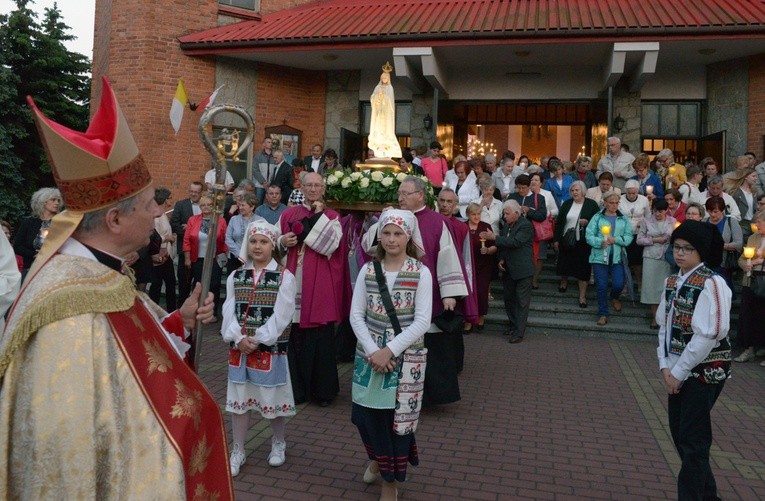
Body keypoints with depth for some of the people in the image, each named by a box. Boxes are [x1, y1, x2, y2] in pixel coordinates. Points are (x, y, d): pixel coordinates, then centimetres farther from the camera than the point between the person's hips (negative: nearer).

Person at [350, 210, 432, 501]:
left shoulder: (421, 273, -5)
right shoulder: (368, 270, 2)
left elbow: (422, 322, -10)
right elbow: (356, 315, 0)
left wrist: (389, 351, -16)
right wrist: (372, 351, -12)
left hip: (406, 356, -2)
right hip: (370, 354, 3)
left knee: (397, 418, 3)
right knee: (366, 414, 9)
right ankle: (377, 458, 42)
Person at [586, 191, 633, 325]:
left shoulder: (624, 219, 8)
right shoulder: (597, 217, 1)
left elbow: (628, 237, 1)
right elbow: (589, 236, -4)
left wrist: (615, 240, -15)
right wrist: (600, 242, -21)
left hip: (617, 257, 1)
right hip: (600, 256, -1)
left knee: (618, 284, -5)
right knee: (601, 286, 1)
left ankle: (614, 297, 33)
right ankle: (603, 314, 15)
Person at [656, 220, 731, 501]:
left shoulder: (711, 284, -16)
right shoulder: (673, 282, 6)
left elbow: (709, 335, -21)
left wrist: (679, 372, -16)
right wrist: (665, 366, -3)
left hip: (704, 371, -7)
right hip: (678, 370, 8)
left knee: (693, 439, 1)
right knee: (679, 433, 16)